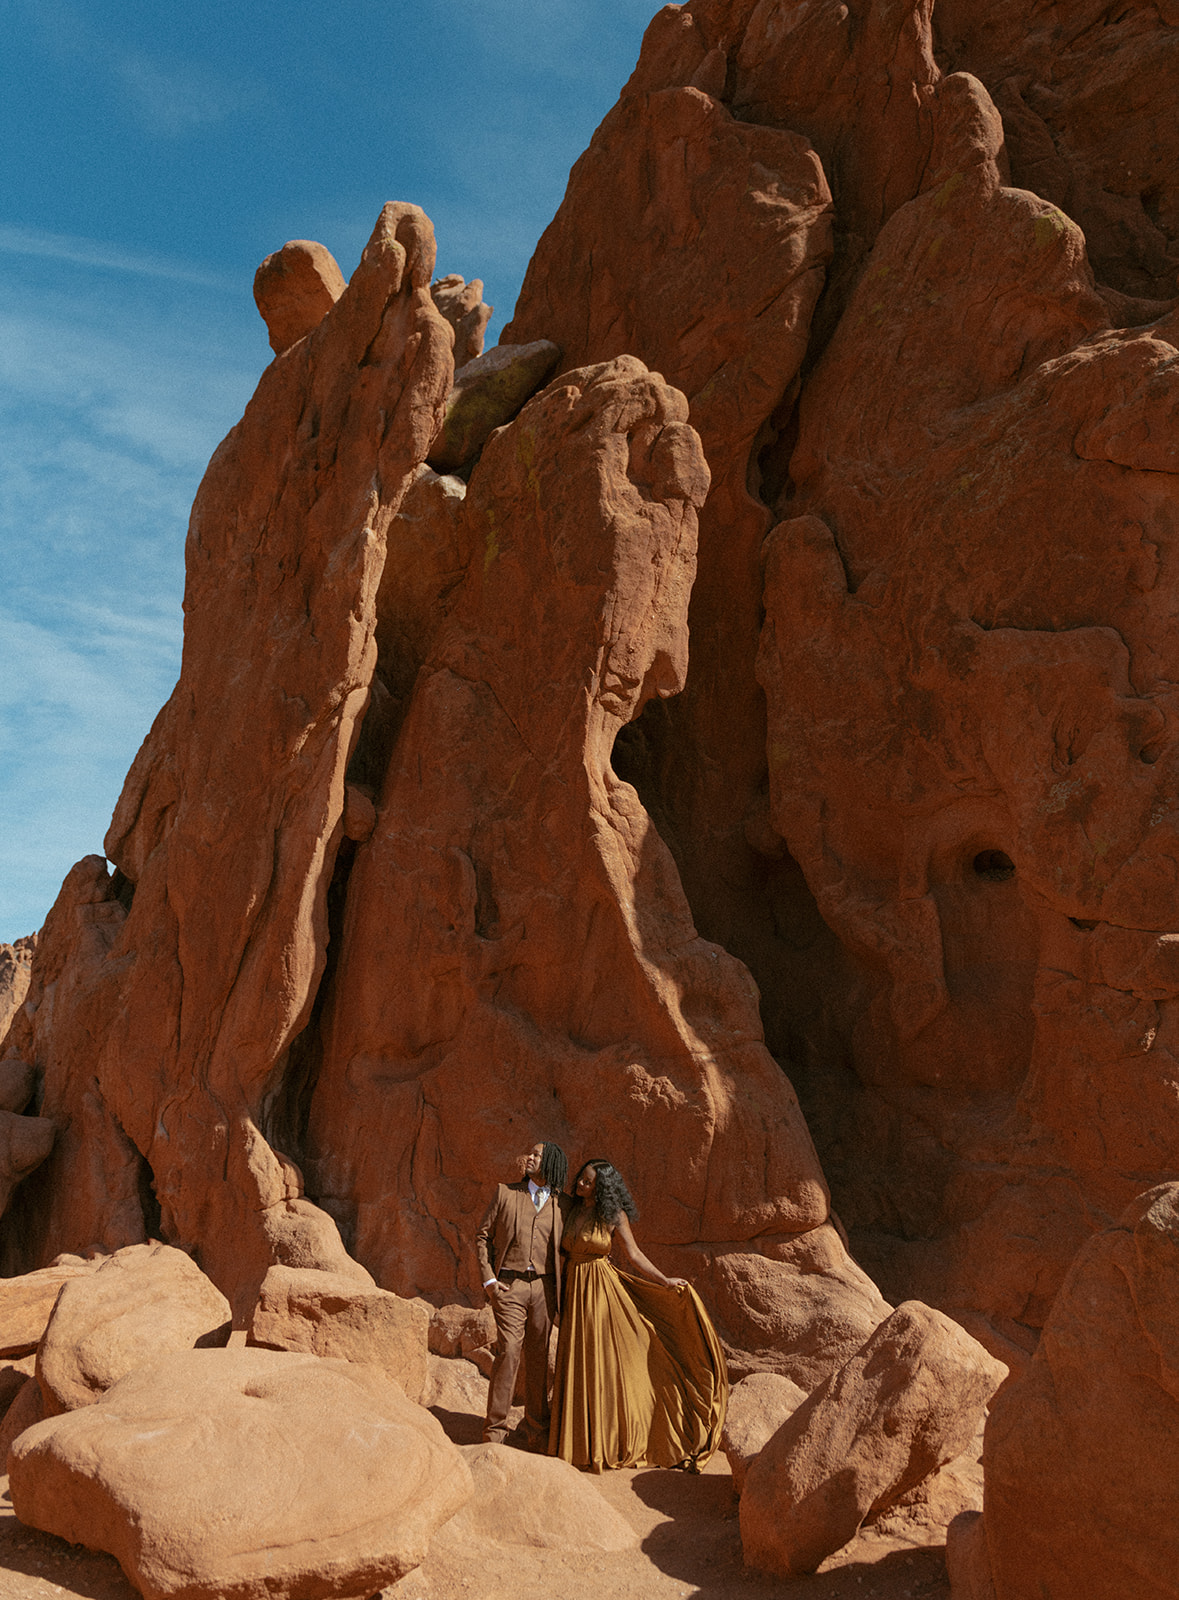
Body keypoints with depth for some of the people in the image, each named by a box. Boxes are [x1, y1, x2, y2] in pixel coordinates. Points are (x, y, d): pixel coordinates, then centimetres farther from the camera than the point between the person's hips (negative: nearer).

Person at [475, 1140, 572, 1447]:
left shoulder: (563, 1204, 7)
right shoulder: (506, 1193, 5)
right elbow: (482, 1236, 7)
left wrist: (563, 1291, 5)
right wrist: (488, 1279, -2)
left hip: (544, 1287, 2)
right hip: (509, 1285, -2)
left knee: (539, 1358, 7)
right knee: (508, 1352, -9)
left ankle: (536, 1432, 20)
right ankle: (495, 1430, 3)